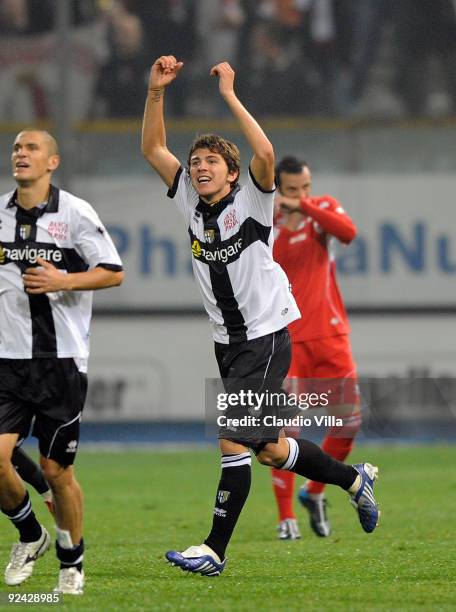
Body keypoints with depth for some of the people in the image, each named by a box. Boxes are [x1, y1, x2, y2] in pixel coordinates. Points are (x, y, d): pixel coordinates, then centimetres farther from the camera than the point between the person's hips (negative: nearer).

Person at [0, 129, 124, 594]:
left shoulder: (76, 212, -4)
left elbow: (113, 273, -5)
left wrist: (64, 281, -18)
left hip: (62, 359, -3)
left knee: (56, 469, 1)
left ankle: (71, 562, 21)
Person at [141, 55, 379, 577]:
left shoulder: (251, 201, -11)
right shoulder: (191, 202, 5)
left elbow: (266, 153, -30)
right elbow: (152, 148, 5)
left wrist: (229, 96, -27)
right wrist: (156, 91, -8)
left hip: (265, 337, -7)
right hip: (228, 341, 7)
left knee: (233, 440, -14)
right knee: (267, 449, 14)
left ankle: (214, 551, -12)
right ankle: (354, 479, 35)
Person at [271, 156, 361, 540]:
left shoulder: (325, 208, 5)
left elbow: (348, 233, -16)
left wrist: (304, 207, -24)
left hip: (330, 335, 3)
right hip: (287, 339, -3)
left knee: (348, 424, 3)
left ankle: (314, 493, 25)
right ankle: (286, 518, -2)